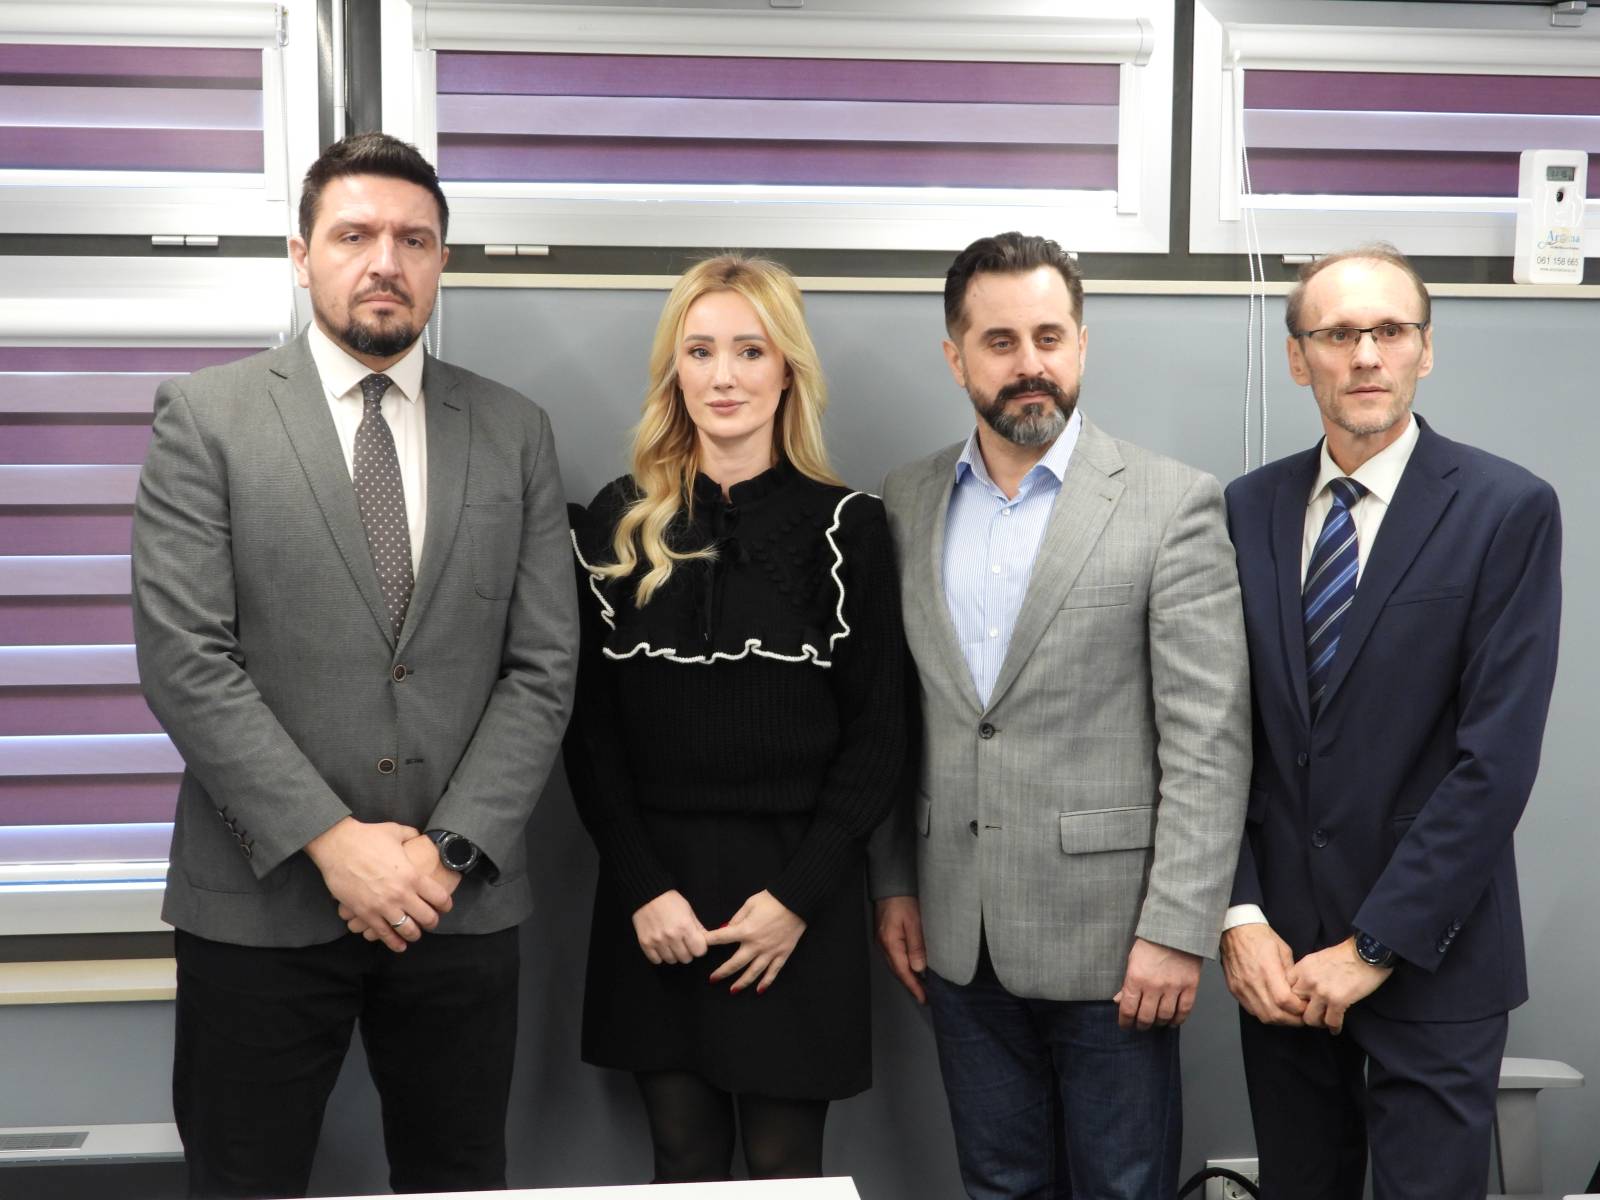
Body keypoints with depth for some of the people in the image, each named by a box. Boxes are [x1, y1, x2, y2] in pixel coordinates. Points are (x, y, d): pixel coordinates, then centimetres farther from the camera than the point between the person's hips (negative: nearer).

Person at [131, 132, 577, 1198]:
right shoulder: (207, 417, -1)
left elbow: (544, 669, 2)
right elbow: (183, 660, -9)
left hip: (462, 903, 2)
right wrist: (332, 840, -15)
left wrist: (448, 850, -9)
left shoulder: (515, 433, 6)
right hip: (261, 902, -2)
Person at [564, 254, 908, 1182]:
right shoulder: (620, 523, 4)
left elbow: (877, 736, -2)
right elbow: (591, 727, 4)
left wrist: (799, 895, -10)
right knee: (684, 1158, 10)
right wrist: (643, 886, -6)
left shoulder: (847, 526, -1)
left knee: (785, 1163, 6)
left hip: (799, 892, -1)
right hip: (655, 895, 2)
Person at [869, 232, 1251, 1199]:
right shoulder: (906, 504, 5)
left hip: (1108, 934, -4)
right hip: (956, 934, 4)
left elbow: (1210, 741, -11)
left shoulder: (1173, 504, -8)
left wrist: (1178, 931, -14)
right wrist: (894, 884, 8)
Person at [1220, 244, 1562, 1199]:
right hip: (1279, 952, 4)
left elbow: (1497, 756, -13)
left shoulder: (1509, 510, -8)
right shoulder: (1250, 509, 3)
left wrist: (1375, 945, -14)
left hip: (1431, 959, -3)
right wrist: (1242, 916, -5)